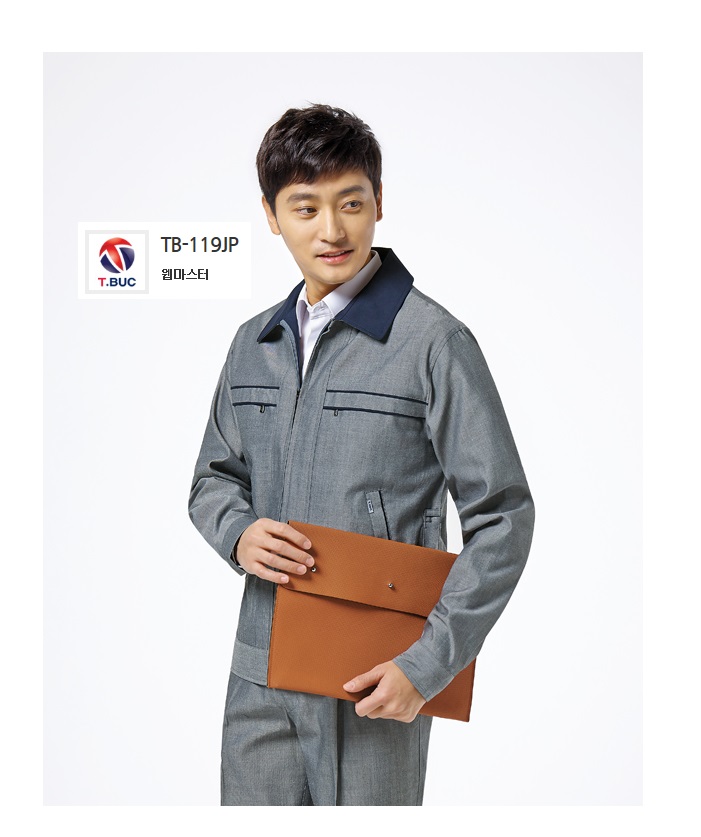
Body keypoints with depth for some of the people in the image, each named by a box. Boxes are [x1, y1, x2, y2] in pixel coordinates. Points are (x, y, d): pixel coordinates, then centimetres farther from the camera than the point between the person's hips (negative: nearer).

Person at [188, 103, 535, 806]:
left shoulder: (432, 341, -10)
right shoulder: (254, 344, 9)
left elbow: (501, 516, -9)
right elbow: (215, 477, 19)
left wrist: (429, 663, -14)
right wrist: (237, 535, -4)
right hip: (259, 671, 5)